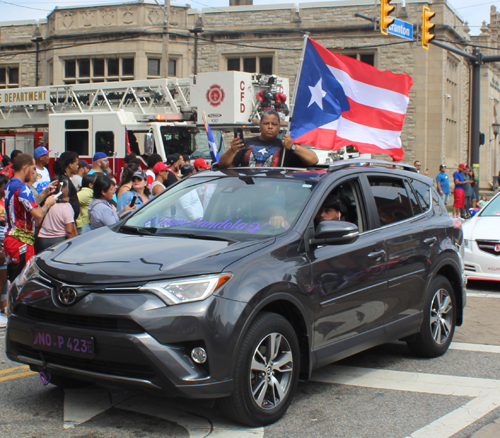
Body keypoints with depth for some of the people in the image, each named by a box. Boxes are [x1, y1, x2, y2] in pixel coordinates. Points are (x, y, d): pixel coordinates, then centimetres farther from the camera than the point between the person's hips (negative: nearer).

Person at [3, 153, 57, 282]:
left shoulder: (9, 186, 13)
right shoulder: (22, 188, -16)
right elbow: (38, 215, -22)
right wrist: (47, 204, -3)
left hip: (10, 237, 10)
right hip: (22, 242, -10)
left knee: (12, 281, 13)